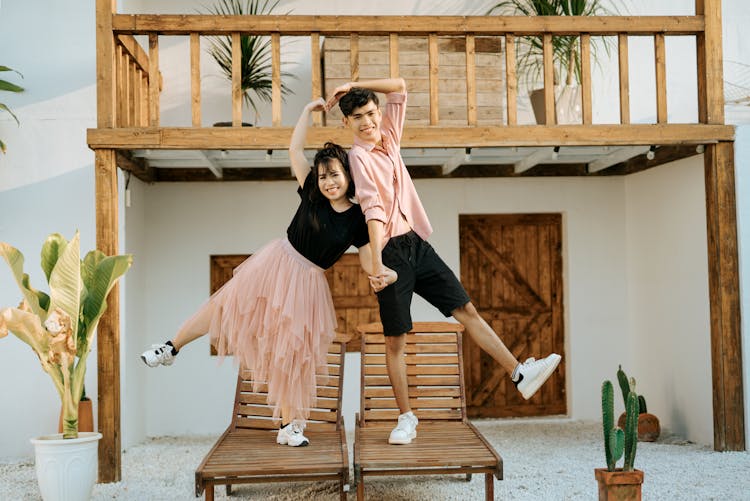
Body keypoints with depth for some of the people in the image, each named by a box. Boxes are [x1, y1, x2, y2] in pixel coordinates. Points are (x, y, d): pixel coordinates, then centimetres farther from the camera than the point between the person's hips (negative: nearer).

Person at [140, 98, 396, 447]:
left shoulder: (358, 219, -9)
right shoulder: (311, 196, -5)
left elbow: (367, 260, -7)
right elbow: (294, 150, -4)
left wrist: (385, 272, -29)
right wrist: (308, 110, -5)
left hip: (307, 282, -1)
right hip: (276, 263, 1)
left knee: (293, 353, 3)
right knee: (226, 304, 5)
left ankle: (289, 426, 14)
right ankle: (172, 348, 29)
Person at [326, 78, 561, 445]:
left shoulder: (388, 138, 11)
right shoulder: (359, 156, -8)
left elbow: (399, 87, 18)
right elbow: (373, 209, -21)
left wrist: (354, 86, 9)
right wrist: (375, 263, -29)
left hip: (418, 244, 6)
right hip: (391, 251, -6)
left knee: (466, 309, 2)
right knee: (395, 338, 0)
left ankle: (520, 374, 3)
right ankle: (407, 418, 9)